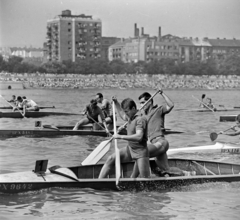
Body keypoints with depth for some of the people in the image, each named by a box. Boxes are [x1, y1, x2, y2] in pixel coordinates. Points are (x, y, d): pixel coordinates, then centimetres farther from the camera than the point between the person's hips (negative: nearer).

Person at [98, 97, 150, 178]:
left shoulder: (141, 119, -20)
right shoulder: (130, 116, 8)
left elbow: (139, 136, -34)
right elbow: (122, 116, 34)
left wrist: (120, 137, -31)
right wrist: (116, 103, 18)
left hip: (140, 151, -8)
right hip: (129, 148, 8)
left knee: (145, 179, -9)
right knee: (111, 159, -5)